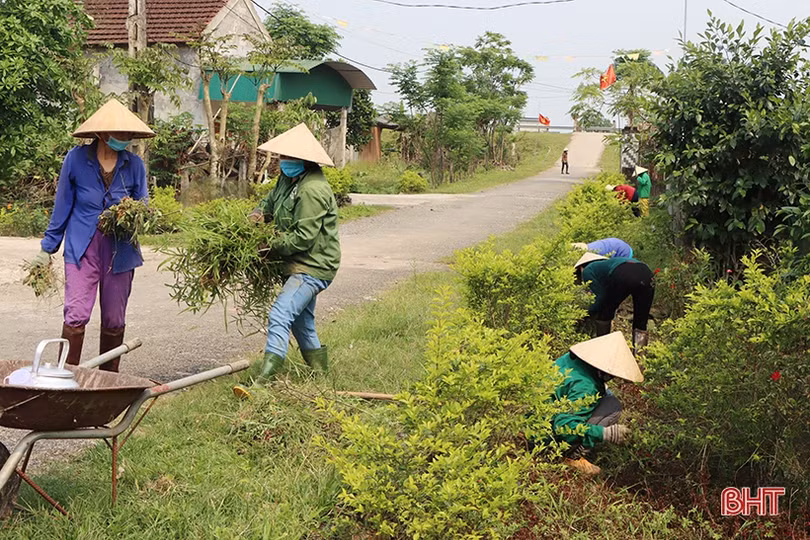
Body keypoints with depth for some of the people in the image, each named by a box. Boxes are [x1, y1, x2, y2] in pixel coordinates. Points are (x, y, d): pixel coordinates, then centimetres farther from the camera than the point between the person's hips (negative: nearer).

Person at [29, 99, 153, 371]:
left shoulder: (134, 164, 1)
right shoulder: (76, 159, -3)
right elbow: (62, 206, 6)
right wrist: (48, 247, 10)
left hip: (120, 251, 2)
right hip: (82, 249, -2)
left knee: (114, 322, 8)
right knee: (76, 315, -12)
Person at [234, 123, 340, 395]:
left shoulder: (312, 191, -22)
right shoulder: (288, 178, 8)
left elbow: (303, 237, -25)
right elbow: (272, 200, 27)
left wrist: (273, 245, -14)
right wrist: (259, 213, 5)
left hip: (313, 268, -11)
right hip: (301, 264, 11)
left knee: (280, 315, -23)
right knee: (300, 321, 24)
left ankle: (264, 380, -31)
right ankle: (319, 371, 41)